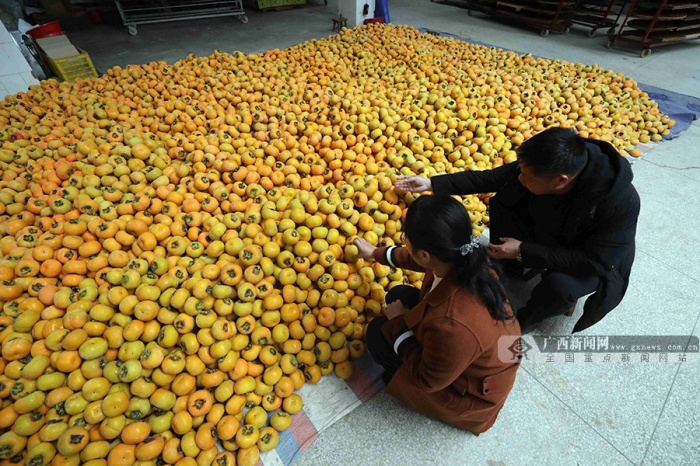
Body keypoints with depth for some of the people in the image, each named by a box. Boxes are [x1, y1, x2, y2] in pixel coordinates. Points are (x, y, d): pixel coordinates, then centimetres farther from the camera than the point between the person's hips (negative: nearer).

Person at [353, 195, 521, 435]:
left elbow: (428, 379, -24)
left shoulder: (451, 325, -45)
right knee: (399, 295, 6)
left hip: (471, 390, -6)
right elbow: (415, 259, 0)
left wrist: (398, 322, -15)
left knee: (379, 332, -6)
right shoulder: (464, 258, -24)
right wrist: (375, 253, 13)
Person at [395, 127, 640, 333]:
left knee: (559, 283, -36)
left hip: (597, 261, -4)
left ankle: (527, 319, 0)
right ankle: (510, 267, 7)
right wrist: (432, 184, -18)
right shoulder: (545, 165, -27)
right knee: (502, 203, -14)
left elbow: (595, 261, -32)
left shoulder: (620, 202, -39)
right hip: (546, 231, 4)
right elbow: (491, 178, -16)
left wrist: (524, 251, -34)